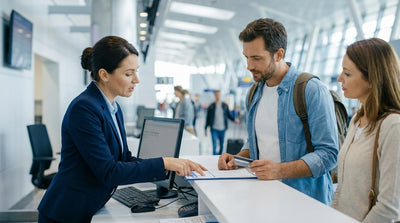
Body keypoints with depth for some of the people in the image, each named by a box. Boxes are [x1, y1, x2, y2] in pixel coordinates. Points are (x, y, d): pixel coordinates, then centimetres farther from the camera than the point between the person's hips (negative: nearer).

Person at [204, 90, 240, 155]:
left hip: (222, 129, 2)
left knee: (221, 146, 10)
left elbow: (229, 115, 14)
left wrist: (234, 119, -6)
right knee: (215, 145, -9)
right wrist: (205, 128, 4)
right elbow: (207, 118, 5)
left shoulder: (225, 105, 5)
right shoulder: (211, 106, 0)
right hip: (214, 129, -2)